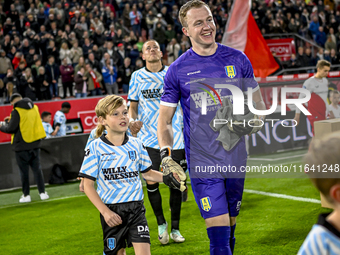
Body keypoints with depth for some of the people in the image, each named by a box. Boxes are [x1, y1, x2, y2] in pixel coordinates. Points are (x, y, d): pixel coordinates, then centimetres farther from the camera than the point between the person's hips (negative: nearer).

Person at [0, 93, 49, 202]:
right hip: (35, 144, 5)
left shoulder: (17, 111, -13)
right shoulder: (34, 108, 8)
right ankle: (42, 193, 5)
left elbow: (11, 129, -16)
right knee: (37, 169, 10)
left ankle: (26, 195, 6)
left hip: (22, 146, -5)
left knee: (24, 171, 3)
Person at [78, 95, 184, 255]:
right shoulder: (96, 148, -7)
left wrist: (165, 178, -5)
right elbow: (88, 185, -7)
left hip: (136, 207, 2)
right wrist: (105, 212, -14)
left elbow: (147, 173, 16)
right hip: (111, 211, -2)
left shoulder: (136, 144, 4)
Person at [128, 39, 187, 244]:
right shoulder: (137, 76, 4)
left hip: (174, 137, 1)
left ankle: (175, 228, 20)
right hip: (149, 138, -1)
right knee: (151, 183, -8)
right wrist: (132, 121, -12)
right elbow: (133, 106, 8)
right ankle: (161, 223, 17)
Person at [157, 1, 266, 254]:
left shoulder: (237, 59, 4)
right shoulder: (178, 70, -1)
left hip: (236, 158, 3)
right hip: (202, 162, -3)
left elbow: (258, 104, 13)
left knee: (230, 227, 14)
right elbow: (164, 121, 5)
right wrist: (166, 153, -13)